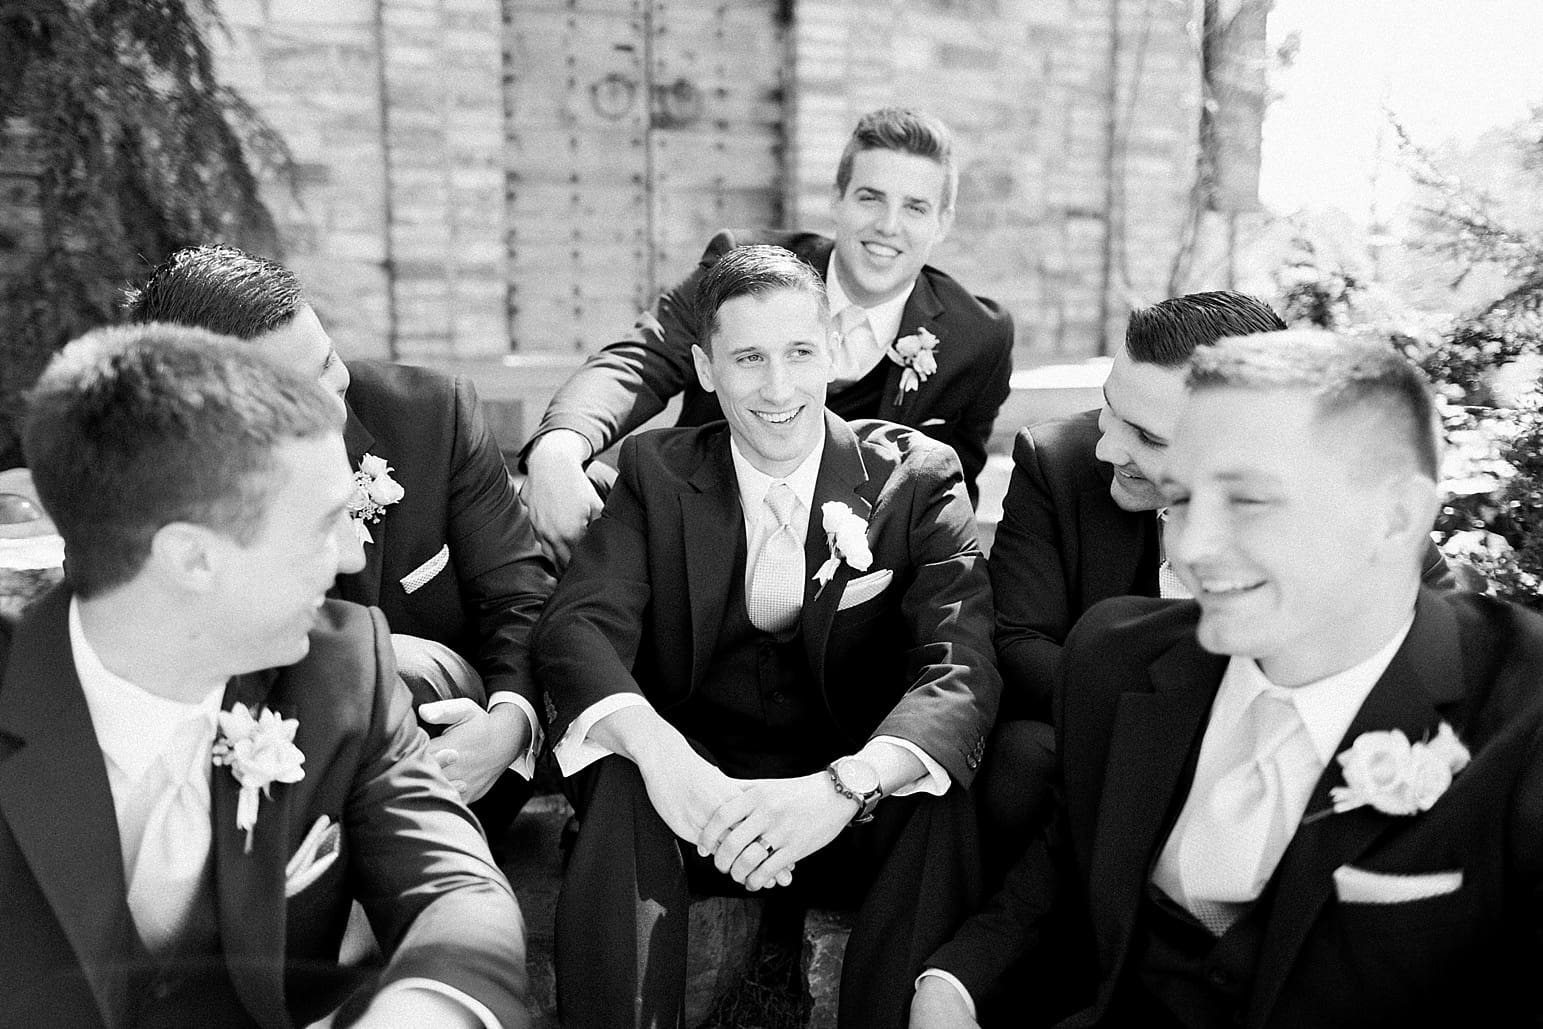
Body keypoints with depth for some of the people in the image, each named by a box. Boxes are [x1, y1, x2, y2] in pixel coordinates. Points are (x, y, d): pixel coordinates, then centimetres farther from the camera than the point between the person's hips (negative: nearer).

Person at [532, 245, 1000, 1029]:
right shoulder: (655, 471, 1)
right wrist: (656, 750, -35)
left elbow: (961, 669, -17)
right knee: (621, 781, -30)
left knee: (942, 803, -31)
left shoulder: (917, 477, -3)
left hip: (856, 807, 0)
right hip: (696, 785, 1)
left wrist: (843, 787, -37)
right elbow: (577, 625, -13)